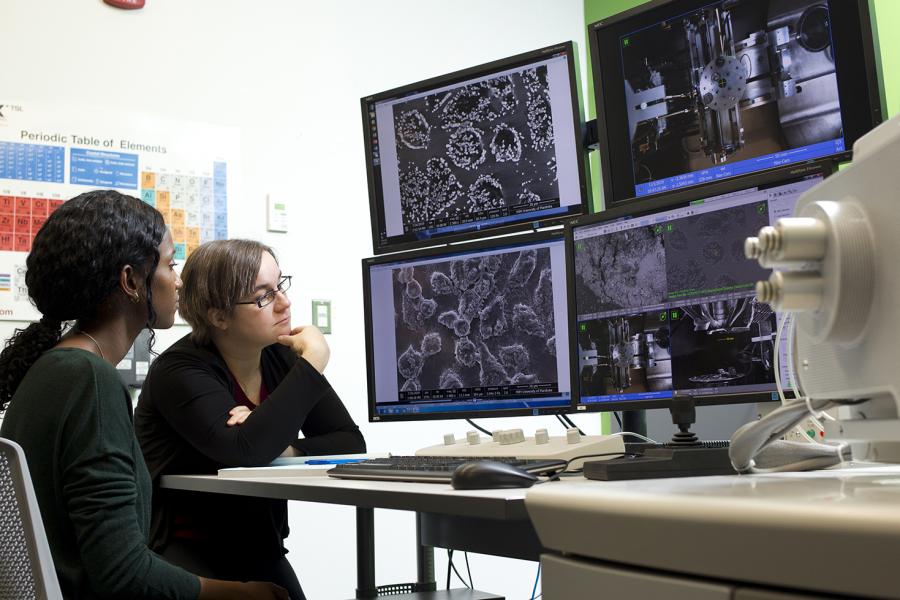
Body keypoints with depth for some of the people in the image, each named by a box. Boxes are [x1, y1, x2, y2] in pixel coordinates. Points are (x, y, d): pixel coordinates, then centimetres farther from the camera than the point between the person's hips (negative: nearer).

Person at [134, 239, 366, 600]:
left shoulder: (282, 357, 1)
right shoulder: (180, 370, -15)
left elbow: (351, 443, -3)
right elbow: (244, 452, -32)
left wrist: (280, 449, -21)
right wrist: (312, 363, -26)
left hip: (257, 549, 5)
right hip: (179, 552, -4)